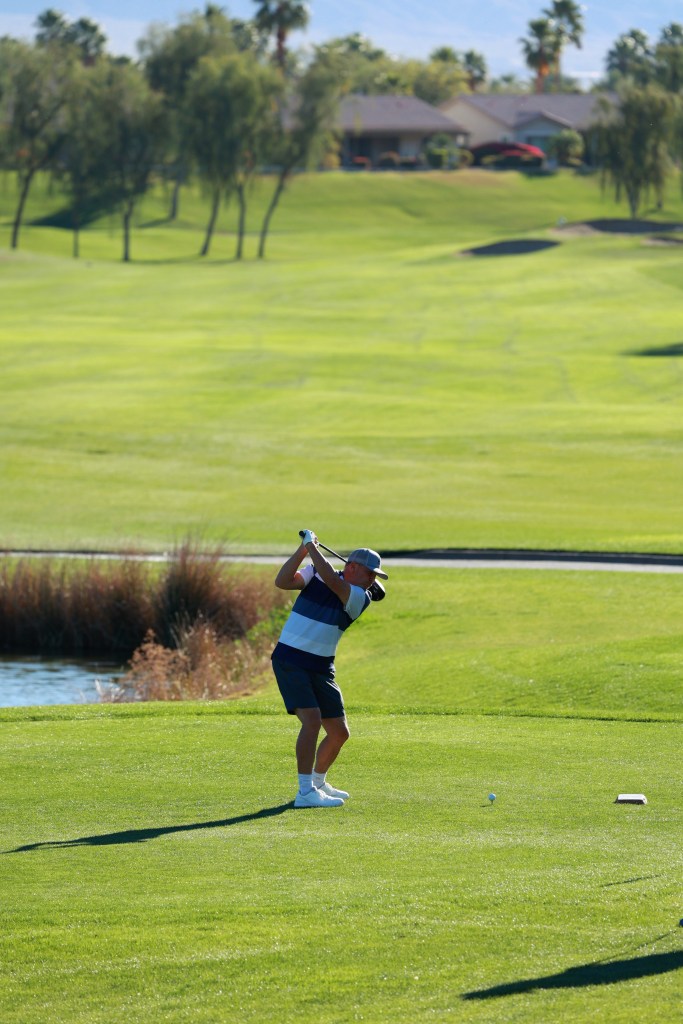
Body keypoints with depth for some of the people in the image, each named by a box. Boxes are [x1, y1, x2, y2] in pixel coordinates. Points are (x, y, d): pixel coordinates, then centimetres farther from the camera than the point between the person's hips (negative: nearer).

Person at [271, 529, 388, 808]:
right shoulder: (314, 574, -2)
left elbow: (332, 581, -20)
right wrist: (302, 551, -22)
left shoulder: (360, 598, -3)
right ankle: (305, 792, -20)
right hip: (290, 661, -5)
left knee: (339, 732, 9)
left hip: (321, 669, 5)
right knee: (312, 719, -22)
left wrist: (312, 547, -15)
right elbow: (282, 582, -15)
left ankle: (318, 782, 35)